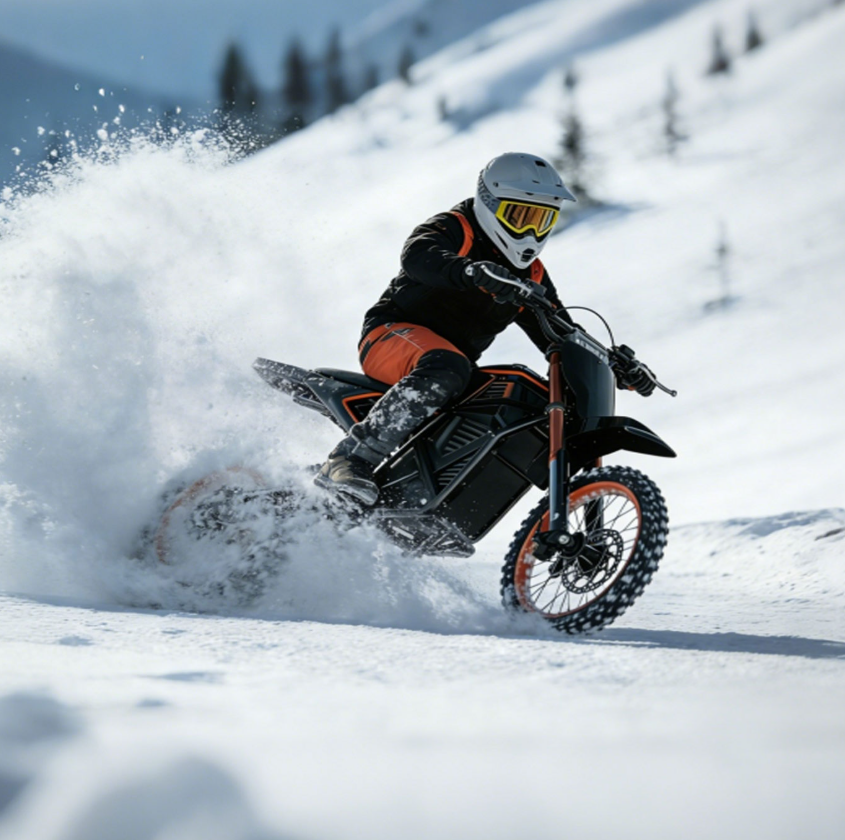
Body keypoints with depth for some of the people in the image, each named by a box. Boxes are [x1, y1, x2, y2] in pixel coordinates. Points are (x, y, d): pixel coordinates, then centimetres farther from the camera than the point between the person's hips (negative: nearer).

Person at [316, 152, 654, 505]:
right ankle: (352, 458, -43)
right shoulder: (454, 229, -7)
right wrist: (474, 272, -50)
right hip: (391, 335, -8)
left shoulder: (531, 275, 15)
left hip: (455, 363, 8)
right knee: (446, 369, -40)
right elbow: (418, 255, -31)